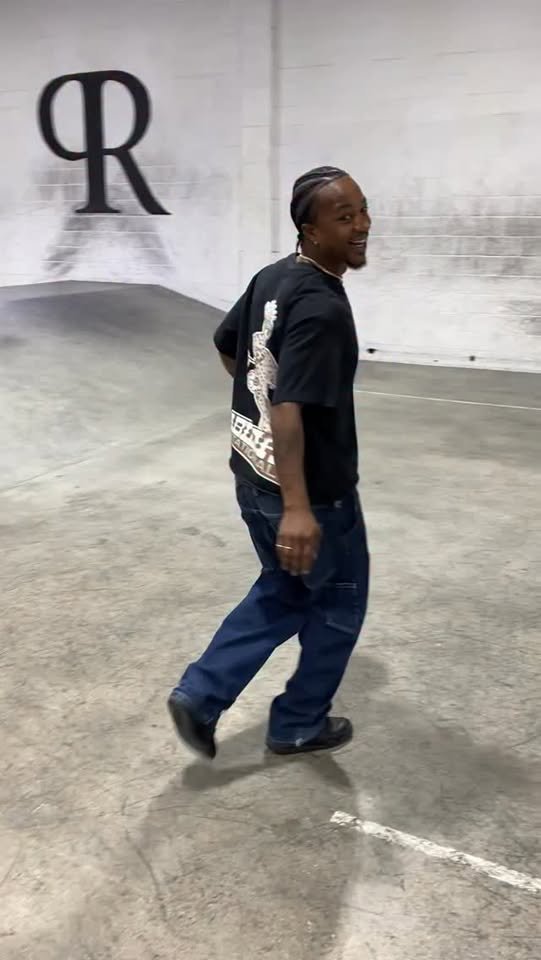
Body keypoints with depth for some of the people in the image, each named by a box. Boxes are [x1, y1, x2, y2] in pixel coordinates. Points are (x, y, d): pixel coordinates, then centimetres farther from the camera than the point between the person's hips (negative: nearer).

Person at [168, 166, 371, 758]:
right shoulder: (322, 308, -24)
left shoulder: (272, 278, 5)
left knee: (282, 593, 25)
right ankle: (299, 725, 31)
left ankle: (200, 694, 20)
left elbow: (225, 345, 19)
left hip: (253, 474, 9)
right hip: (313, 490, -8)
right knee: (338, 605, 15)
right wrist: (298, 507, -35)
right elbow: (289, 409, -32)